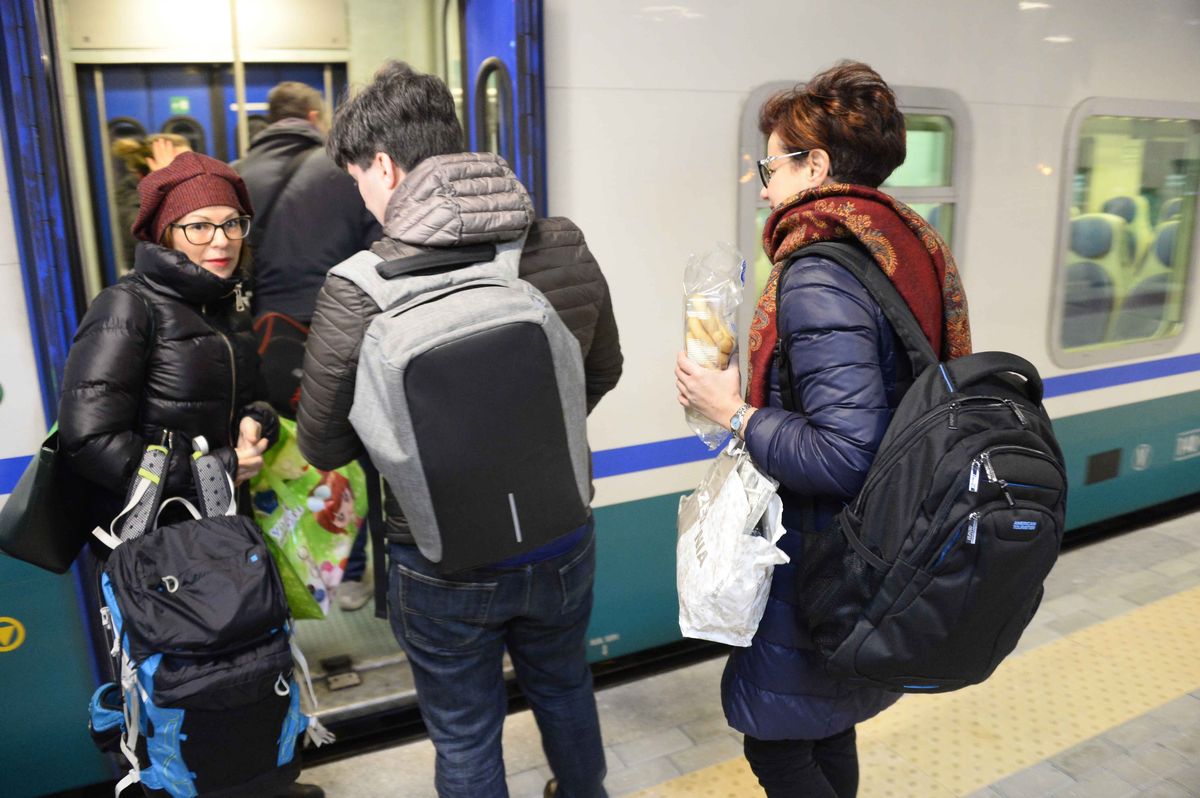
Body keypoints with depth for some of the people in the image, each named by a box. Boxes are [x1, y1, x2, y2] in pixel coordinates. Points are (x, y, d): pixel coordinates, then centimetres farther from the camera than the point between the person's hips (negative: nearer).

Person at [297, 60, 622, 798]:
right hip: (563, 542, 4)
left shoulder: (360, 291, -24)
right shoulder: (567, 248, -11)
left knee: (465, 734, 21)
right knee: (564, 688, 30)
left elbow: (324, 447, -12)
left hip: (444, 565, -4)